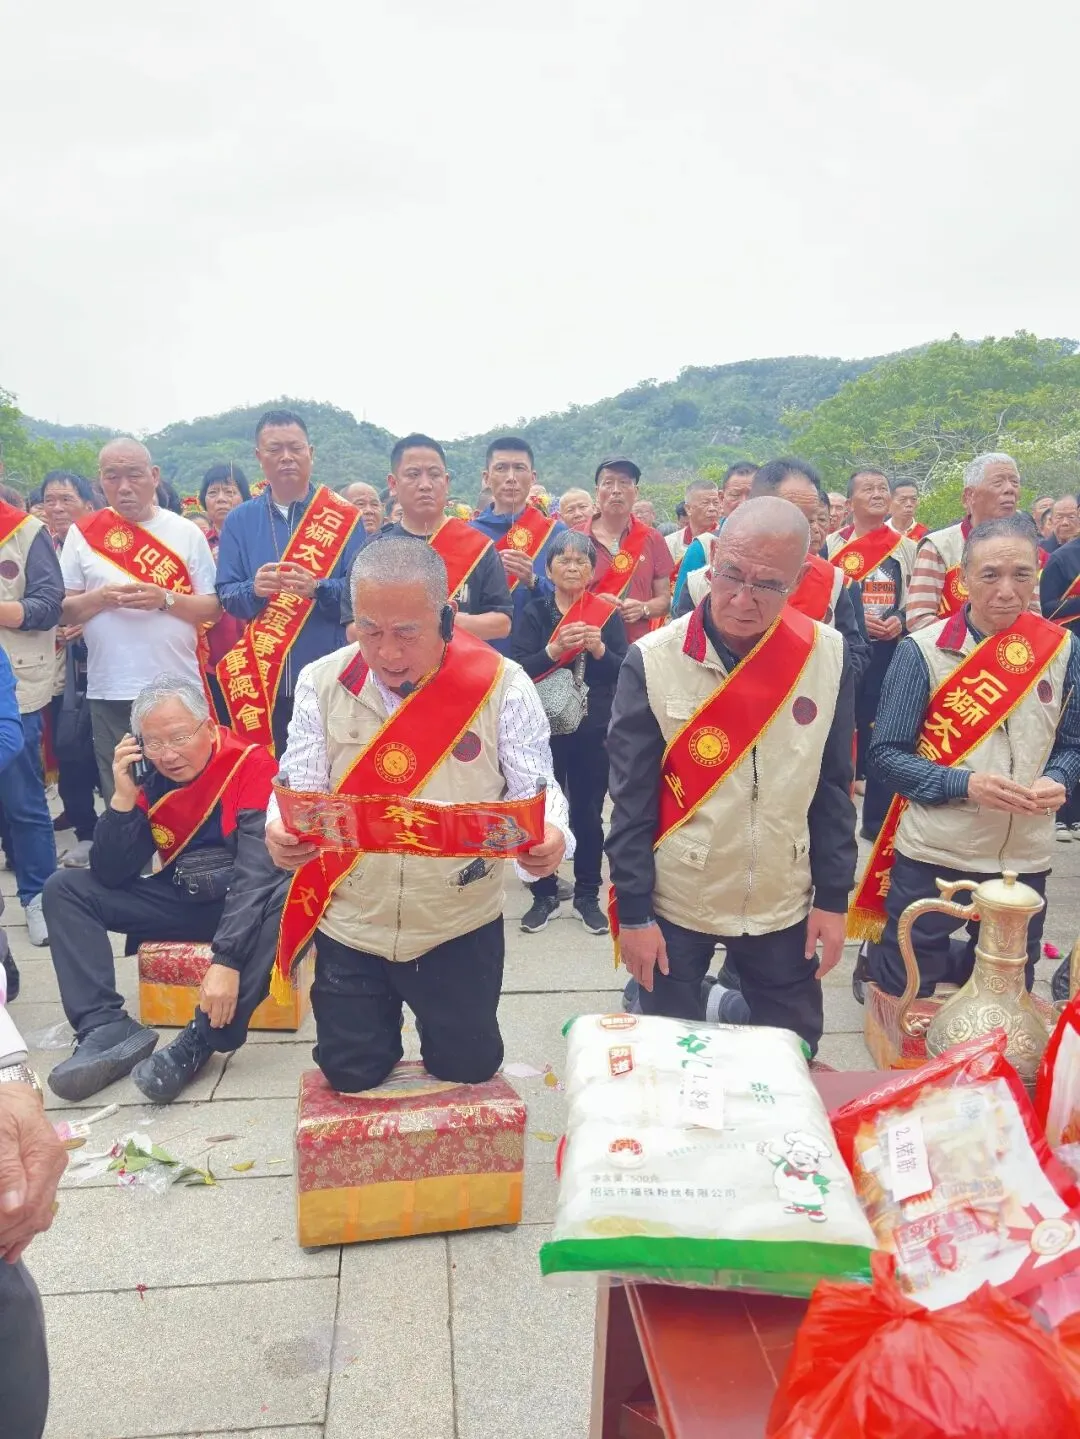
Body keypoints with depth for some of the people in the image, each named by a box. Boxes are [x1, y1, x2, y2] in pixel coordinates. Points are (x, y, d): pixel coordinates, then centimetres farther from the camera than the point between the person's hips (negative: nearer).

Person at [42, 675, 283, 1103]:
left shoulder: (251, 764, -20)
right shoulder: (146, 777, -5)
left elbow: (258, 871, -28)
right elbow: (110, 876, -6)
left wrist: (227, 959, -37)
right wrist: (123, 797, -19)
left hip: (244, 902, -5)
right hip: (178, 900, 5)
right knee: (65, 889, -6)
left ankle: (200, 1042, -29)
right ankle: (109, 1028, -18)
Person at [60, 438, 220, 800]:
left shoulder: (186, 533, 3)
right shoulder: (83, 533, 5)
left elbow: (214, 608, 2)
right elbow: (63, 610, 6)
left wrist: (165, 599, -16)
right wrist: (99, 599, -14)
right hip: (109, 692, 1)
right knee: (118, 795, 8)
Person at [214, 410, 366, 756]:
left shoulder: (344, 518, 1)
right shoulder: (239, 520, 8)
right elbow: (226, 596, 5)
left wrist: (317, 588, -23)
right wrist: (254, 589, -17)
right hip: (262, 677, 2)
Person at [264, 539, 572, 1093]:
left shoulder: (501, 684, -13)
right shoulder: (322, 682, -6)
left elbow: (535, 787, -11)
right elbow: (299, 787, -4)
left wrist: (550, 837, -33)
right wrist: (280, 832, -27)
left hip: (460, 928, -1)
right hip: (349, 927, 2)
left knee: (467, 1074, 16)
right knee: (350, 1078, 15)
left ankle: (449, 1044, 51)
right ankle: (377, 1038, 50)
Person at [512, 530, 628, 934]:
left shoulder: (607, 614, 1)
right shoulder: (534, 612, 1)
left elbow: (624, 674, -5)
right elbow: (519, 670, -10)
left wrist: (600, 650, -23)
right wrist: (554, 650, -26)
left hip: (594, 731, 0)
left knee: (588, 814, 7)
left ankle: (587, 896, 21)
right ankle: (544, 895, 20)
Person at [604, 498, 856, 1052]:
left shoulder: (827, 655, -8)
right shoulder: (654, 660, -15)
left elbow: (833, 787, 0)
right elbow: (631, 799, -10)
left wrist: (833, 897, 1)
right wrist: (632, 912, -8)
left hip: (783, 904, 2)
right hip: (674, 904, -2)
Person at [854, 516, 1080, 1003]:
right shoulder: (923, 649, -12)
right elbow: (886, 752, -10)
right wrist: (965, 784, -24)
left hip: (1024, 858, 4)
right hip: (933, 854, -3)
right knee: (904, 992, 13)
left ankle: (945, 964, 50)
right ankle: (875, 960, 45)